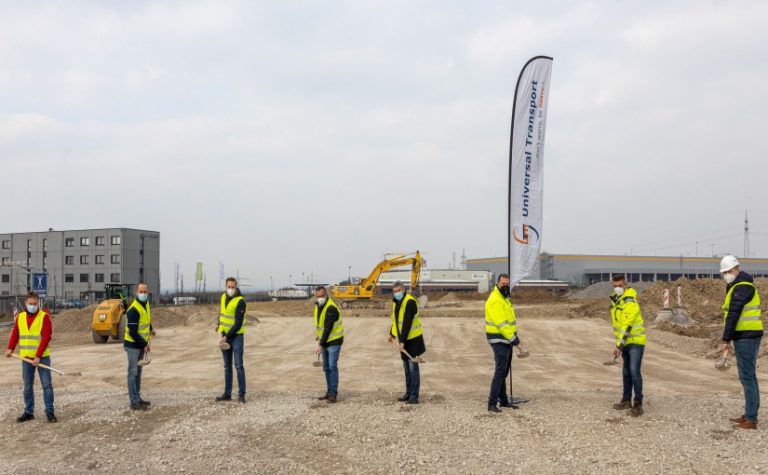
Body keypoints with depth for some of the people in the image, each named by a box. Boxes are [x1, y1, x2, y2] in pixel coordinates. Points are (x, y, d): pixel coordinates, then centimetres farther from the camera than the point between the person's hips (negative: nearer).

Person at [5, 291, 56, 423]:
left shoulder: (44, 317, -9)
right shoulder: (20, 317, 7)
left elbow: (46, 337, -14)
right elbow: (15, 334, 13)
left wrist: (38, 356, -20)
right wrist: (10, 348, -3)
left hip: (42, 357, -4)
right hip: (26, 357, 4)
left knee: (47, 385, -2)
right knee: (27, 386, 11)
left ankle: (50, 412, 4)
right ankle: (29, 412, 20)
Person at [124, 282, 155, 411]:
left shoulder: (146, 304, 4)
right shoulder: (133, 310, -23)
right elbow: (132, 332, -24)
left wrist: (151, 329, 29)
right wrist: (145, 344, -18)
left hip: (141, 344, 9)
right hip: (133, 345, -9)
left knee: (138, 372, 15)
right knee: (133, 373, -5)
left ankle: (138, 398, 24)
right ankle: (134, 403, -3)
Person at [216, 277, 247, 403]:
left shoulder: (240, 301, -17)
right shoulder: (224, 296, 6)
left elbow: (238, 323, -20)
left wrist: (226, 337, -20)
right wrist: (219, 324, 22)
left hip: (237, 336, -7)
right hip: (225, 336, 7)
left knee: (238, 365, -9)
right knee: (227, 366, 10)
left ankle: (241, 394, -6)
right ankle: (227, 393, 15)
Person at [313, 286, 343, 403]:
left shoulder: (331, 308, -22)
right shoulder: (318, 306, 6)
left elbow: (328, 328, -25)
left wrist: (321, 345, -24)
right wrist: (319, 335, 14)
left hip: (334, 341, -9)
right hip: (325, 341, 9)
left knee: (332, 366, -12)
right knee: (326, 368, 11)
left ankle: (333, 393, -9)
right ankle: (329, 392, 18)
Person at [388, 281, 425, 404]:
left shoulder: (410, 302, -20)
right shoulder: (396, 302, 9)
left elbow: (407, 323, -25)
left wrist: (402, 341, -27)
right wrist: (392, 333, 26)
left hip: (413, 339, -9)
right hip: (403, 339, 9)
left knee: (413, 366, -8)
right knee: (406, 367, 14)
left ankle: (414, 396, -5)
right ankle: (408, 393, 23)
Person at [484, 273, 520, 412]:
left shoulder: (504, 298, 15)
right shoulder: (495, 301, -19)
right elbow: (501, 323, -23)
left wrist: (514, 335, 11)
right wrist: (513, 338, -21)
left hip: (506, 339, 10)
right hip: (499, 340, -10)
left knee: (504, 371, 16)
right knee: (500, 371, -12)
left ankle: (503, 400, 26)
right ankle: (492, 404, -10)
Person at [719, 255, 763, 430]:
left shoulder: (742, 287, -14)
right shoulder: (739, 286, 18)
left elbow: (733, 315, -18)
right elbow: (732, 313, 18)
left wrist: (726, 339, -17)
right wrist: (730, 338, 15)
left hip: (746, 337, -11)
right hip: (746, 337, 11)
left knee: (747, 377, -8)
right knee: (748, 377, 14)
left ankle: (751, 420, -6)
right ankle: (749, 414, 22)